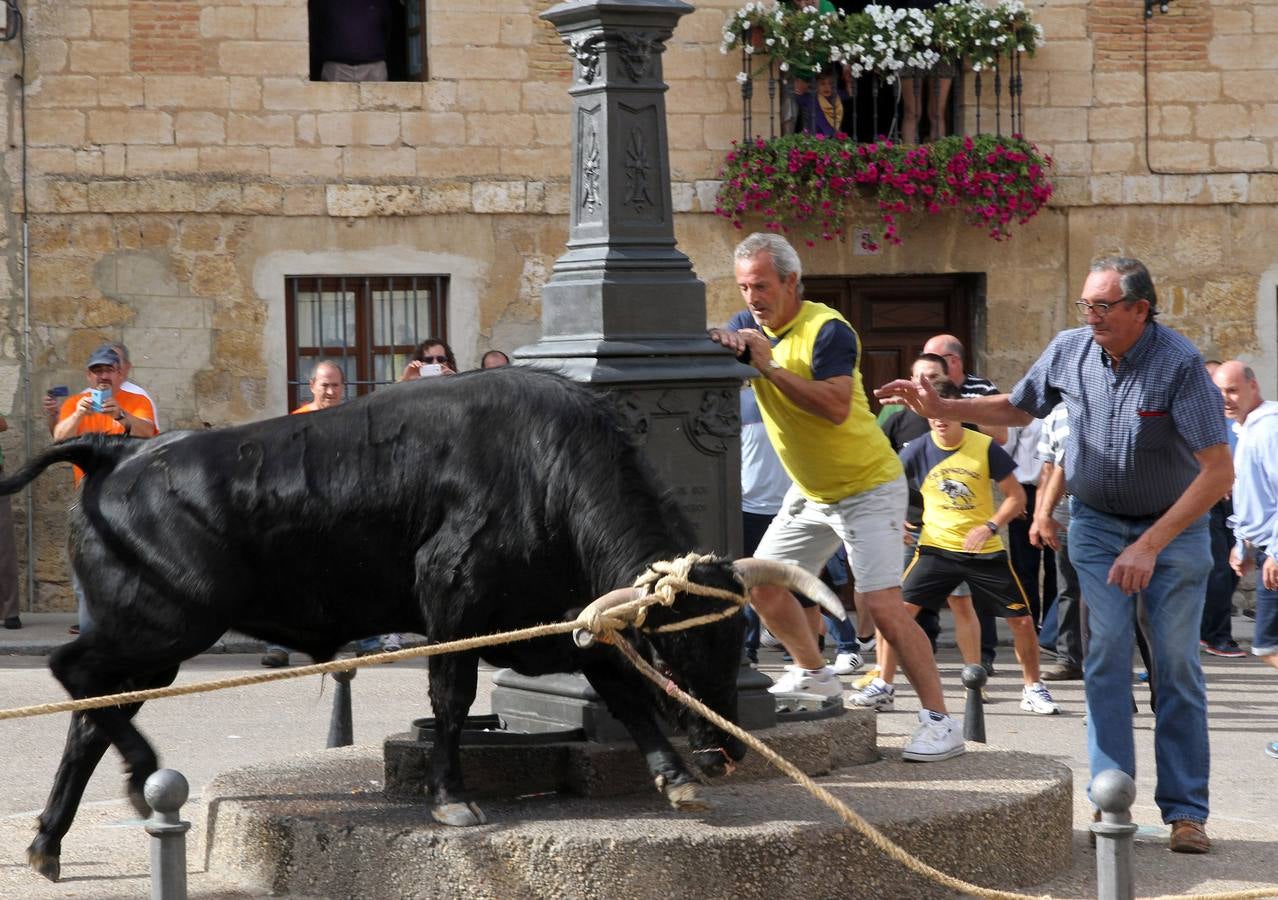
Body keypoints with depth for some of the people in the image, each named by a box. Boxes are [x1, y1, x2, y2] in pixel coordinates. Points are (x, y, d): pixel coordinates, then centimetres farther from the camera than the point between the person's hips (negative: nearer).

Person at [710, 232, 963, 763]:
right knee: (762, 585, 11)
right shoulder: (750, 325, 2)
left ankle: (940, 721, -15)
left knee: (883, 605, -17)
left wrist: (770, 366, -34)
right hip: (810, 493, 8)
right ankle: (814, 674, 33)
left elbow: (835, 407, -33)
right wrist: (722, 342, -27)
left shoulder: (827, 330, -22)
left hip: (868, 489, -8)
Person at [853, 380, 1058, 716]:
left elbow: (1016, 496, -3)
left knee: (1022, 620, -1)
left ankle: (1033, 689, 19)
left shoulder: (985, 448, -8)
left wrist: (989, 527, -16)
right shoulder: (919, 451, -5)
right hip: (936, 548, 1)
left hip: (985, 550, -1)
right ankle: (883, 686, -1)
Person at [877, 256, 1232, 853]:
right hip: (1097, 523, 3)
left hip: (1174, 525, -3)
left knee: (1177, 664, -3)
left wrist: (1150, 546, -26)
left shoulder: (1179, 364, -23)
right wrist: (939, 408, -3)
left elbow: (1218, 472, -23)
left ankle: (1185, 810, 2)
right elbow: (1016, 408, 12)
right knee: (1106, 650, -10)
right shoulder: (1070, 350, -9)